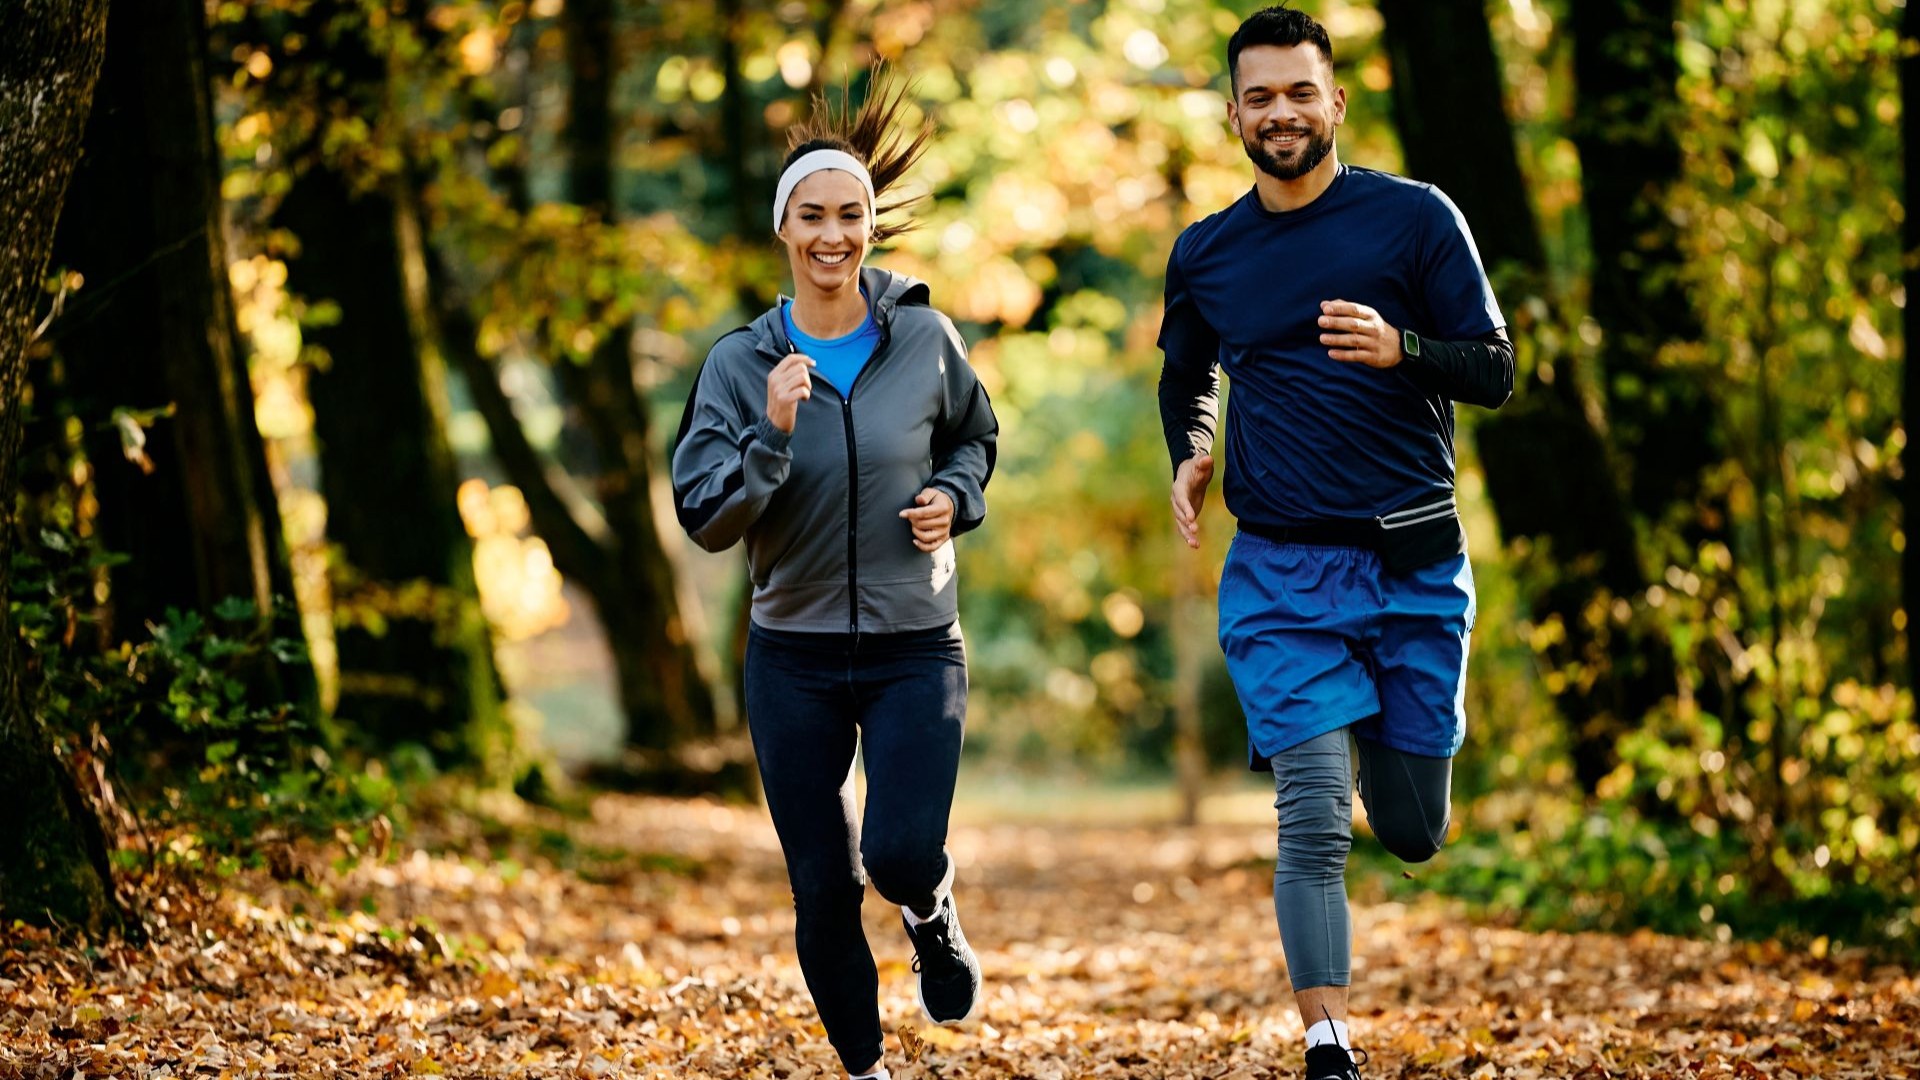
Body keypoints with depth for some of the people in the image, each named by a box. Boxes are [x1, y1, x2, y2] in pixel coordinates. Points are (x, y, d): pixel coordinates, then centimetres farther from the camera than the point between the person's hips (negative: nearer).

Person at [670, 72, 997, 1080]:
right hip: (795, 658, 1)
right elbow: (705, 519, -11)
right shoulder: (742, 364, -6)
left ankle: (933, 913, 19)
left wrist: (953, 498, -5)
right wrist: (772, 434, -25)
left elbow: (973, 438, 15)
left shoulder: (924, 338, -4)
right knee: (823, 893, 5)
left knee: (902, 854, -18)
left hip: (915, 647, -1)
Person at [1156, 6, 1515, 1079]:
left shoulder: (1416, 217, -1)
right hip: (1282, 576, 0)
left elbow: (1496, 371, -2)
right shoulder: (1204, 254, 8)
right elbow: (1185, 376, 27)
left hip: (1417, 565, 0)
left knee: (1414, 832, 9)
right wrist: (1188, 456, 6)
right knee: (1315, 821, -13)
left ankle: (1388, 739, 43)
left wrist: (1399, 350, -21)